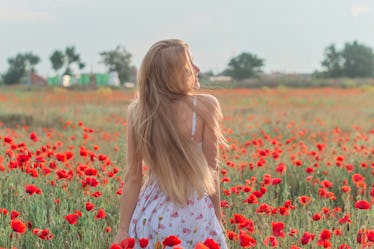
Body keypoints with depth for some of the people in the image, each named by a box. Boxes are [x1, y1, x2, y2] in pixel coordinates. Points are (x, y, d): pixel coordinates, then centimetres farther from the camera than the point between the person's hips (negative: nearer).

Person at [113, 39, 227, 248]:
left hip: (149, 214, 4)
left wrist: (124, 230, 4)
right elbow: (211, 170, -7)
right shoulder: (205, 106, -10)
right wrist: (218, 221, 3)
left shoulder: (138, 112, -1)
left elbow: (133, 178, 0)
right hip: (193, 216, -4)